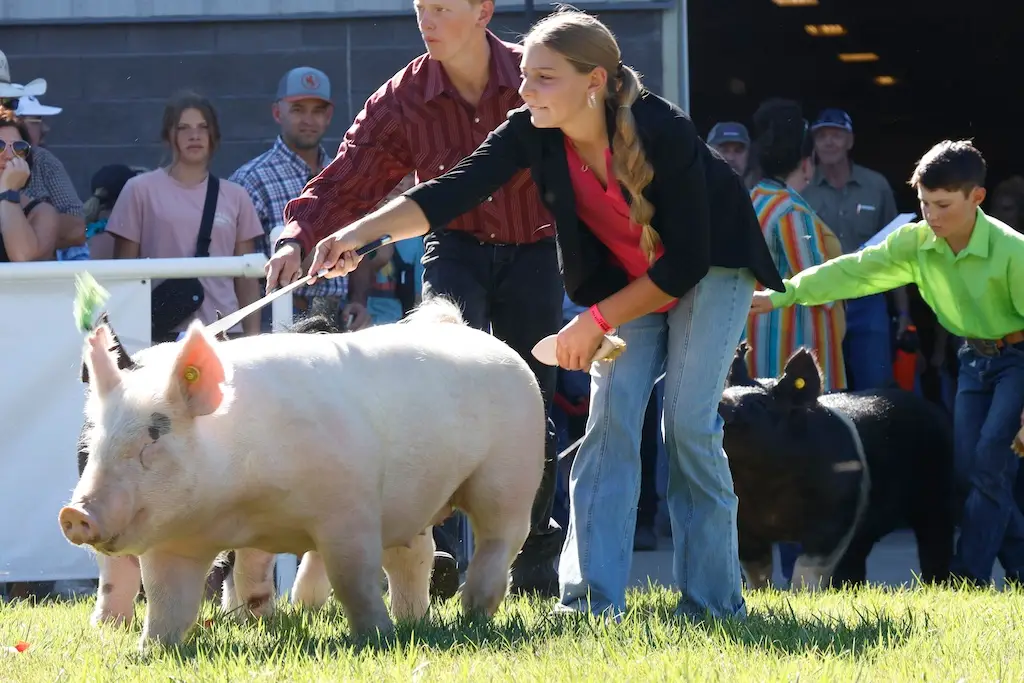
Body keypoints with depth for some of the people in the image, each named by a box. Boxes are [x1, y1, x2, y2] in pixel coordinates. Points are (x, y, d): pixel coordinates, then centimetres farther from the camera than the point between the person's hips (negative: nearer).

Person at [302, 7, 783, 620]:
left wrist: (596, 320, -26)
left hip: (710, 270, -4)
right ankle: (592, 598, -12)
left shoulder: (663, 132, -34)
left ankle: (714, 601, -3)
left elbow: (687, 262, -29)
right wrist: (361, 234, -43)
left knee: (691, 425, -11)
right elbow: (454, 192, -29)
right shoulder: (534, 133, -21)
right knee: (610, 418, -9)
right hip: (627, 281, 4)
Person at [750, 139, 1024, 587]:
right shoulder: (916, 243, -9)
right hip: (974, 359, 7)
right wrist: (782, 295, -22)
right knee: (966, 470, 1)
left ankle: (970, 576, -15)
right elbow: (853, 272, -13)